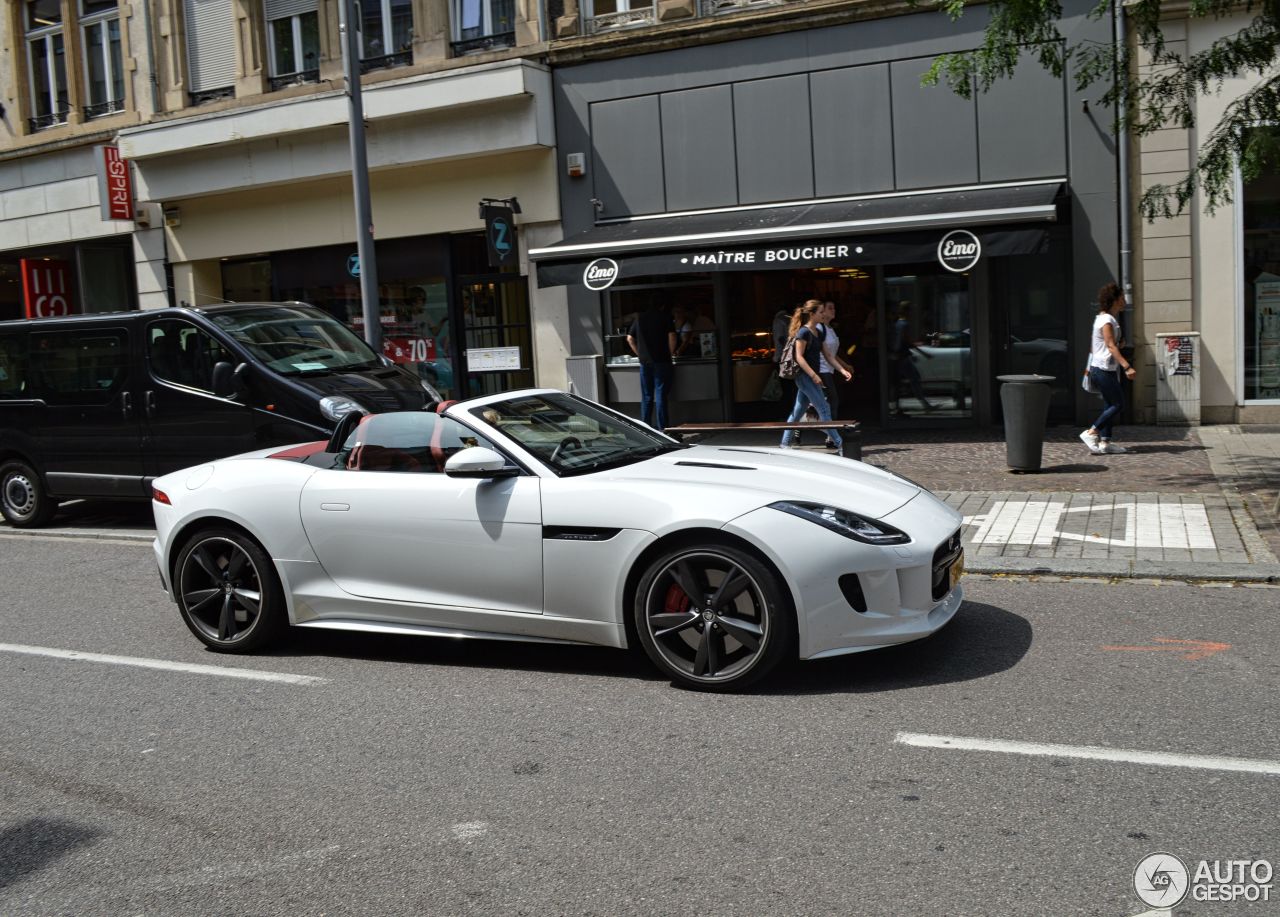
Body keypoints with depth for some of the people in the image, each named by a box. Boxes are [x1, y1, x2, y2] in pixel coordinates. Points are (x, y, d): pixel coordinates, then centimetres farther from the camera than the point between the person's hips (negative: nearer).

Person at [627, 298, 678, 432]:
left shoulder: (639, 317, 12)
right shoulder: (665, 316, 1)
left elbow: (630, 338, 11)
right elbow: (672, 336, -9)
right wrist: (670, 353, 3)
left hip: (644, 361, 3)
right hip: (661, 361, -3)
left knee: (646, 396, 9)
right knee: (661, 395, -3)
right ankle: (662, 427, -6)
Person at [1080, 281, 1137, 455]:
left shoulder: (1102, 318, 15)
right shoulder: (1107, 320, -15)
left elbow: (1092, 346, 19)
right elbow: (1111, 346, -23)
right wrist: (1127, 367, -30)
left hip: (1098, 368, 10)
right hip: (1104, 369, -10)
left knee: (1110, 405, 9)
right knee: (1118, 404, -5)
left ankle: (1105, 442, 8)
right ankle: (1091, 433, -5)